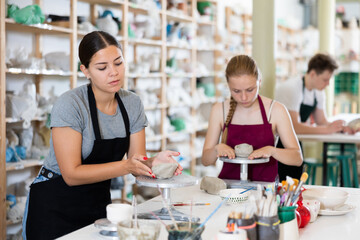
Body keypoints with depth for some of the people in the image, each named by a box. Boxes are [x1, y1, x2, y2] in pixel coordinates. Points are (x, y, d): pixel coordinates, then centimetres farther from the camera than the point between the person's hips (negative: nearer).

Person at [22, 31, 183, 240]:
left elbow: (137, 165, -3)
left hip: (99, 203, 5)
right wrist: (125, 166, -31)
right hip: (55, 208, -5)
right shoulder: (70, 105, -19)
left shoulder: (132, 103, -3)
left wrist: (154, 162, -26)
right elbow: (72, 174, -23)